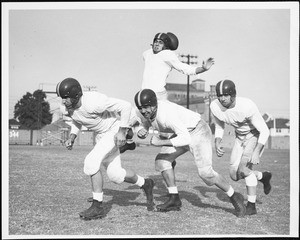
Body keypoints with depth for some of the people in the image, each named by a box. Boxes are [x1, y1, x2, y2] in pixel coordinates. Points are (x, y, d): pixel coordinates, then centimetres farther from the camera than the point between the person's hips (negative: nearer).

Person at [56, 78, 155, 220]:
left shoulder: (93, 102, -35)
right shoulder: (69, 107, -11)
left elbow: (125, 106, -29)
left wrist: (122, 132, -27)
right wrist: (72, 137, -4)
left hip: (115, 130, -8)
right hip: (101, 135, 8)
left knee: (91, 162, -24)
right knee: (115, 176, 8)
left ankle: (97, 207, -14)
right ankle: (145, 184, 34)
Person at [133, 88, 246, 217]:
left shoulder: (167, 114, -36)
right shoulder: (143, 112, -11)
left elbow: (185, 139, -37)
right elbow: (145, 128, 8)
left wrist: (161, 142, -36)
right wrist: (141, 133, -16)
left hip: (197, 132, -8)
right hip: (183, 133, 9)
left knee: (205, 172, -14)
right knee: (162, 160, -4)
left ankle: (234, 197, 6)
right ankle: (174, 199, 4)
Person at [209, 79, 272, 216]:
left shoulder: (247, 106, -34)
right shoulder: (215, 106, -18)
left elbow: (264, 131, -28)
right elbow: (219, 127, 2)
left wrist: (256, 152, -39)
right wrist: (217, 143, -16)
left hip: (256, 135, -6)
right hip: (240, 137, 6)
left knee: (243, 169, -21)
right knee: (234, 175, 2)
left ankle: (251, 206, -6)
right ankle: (263, 176, 28)